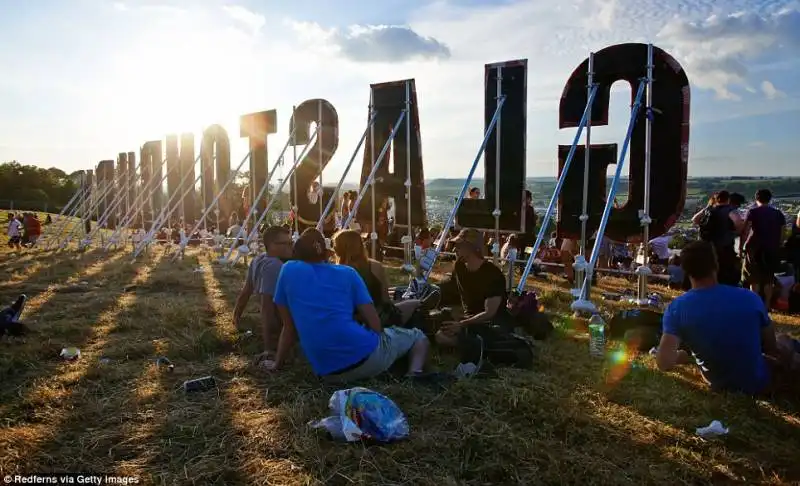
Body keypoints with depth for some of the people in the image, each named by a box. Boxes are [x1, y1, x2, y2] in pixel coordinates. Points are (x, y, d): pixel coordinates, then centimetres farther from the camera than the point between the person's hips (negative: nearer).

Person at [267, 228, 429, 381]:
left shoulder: (288, 271, 7)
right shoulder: (348, 273, 5)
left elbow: (289, 327, 10)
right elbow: (374, 323, 1)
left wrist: (277, 363, 23)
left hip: (328, 373, 4)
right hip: (366, 357, -3)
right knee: (417, 336, 24)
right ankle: (414, 374, -3)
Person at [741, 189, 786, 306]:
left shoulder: (753, 212, -4)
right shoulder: (778, 214, 10)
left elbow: (745, 232, -12)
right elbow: (782, 235, 9)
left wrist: (740, 247, -6)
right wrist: (777, 247, 19)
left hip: (755, 248, -4)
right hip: (772, 249, 4)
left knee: (754, 280, 4)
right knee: (768, 280, 11)